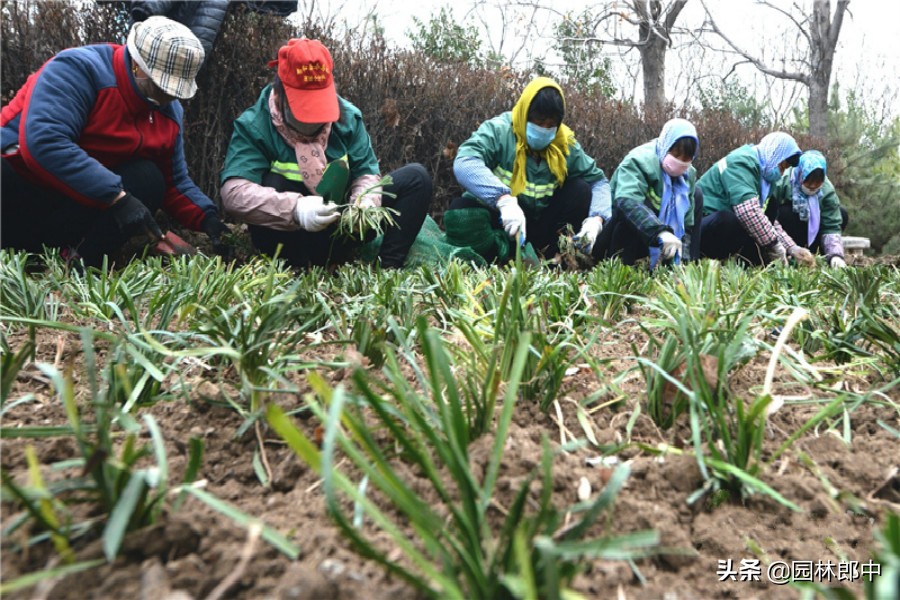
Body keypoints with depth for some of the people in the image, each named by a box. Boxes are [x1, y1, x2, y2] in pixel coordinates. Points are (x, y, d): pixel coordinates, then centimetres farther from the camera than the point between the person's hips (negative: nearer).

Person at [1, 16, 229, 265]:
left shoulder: (169, 112, 3)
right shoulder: (79, 68, -18)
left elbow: (175, 182, 9)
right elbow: (42, 142, -31)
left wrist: (207, 217, -9)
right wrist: (116, 197, -35)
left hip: (80, 207, 6)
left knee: (148, 180, -20)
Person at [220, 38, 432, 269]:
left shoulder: (347, 116, -5)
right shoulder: (254, 125, -16)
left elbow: (366, 172, -3)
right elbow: (233, 192, -28)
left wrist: (364, 203, -28)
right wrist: (295, 209, -44)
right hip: (290, 240, -4)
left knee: (416, 176, -6)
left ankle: (388, 267, -19)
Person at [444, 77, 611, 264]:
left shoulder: (565, 145, -1)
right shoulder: (498, 130, -15)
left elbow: (598, 180, 2)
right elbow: (464, 164, -34)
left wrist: (596, 219, -20)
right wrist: (504, 200, -49)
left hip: (537, 226, 4)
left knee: (581, 189, -12)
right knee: (461, 210, -31)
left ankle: (545, 258, -18)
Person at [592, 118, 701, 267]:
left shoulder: (689, 173, 0)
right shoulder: (640, 160, -22)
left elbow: (687, 222, -1)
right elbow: (626, 200, -42)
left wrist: (684, 258, -15)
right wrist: (660, 231, -52)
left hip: (650, 244, 7)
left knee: (696, 195, 5)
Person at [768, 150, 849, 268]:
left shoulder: (827, 190, -16)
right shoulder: (782, 183, -28)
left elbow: (831, 226, -18)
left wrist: (835, 255, -33)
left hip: (810, 232, 4)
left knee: (841, 215, -14)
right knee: (785, 213, -33)